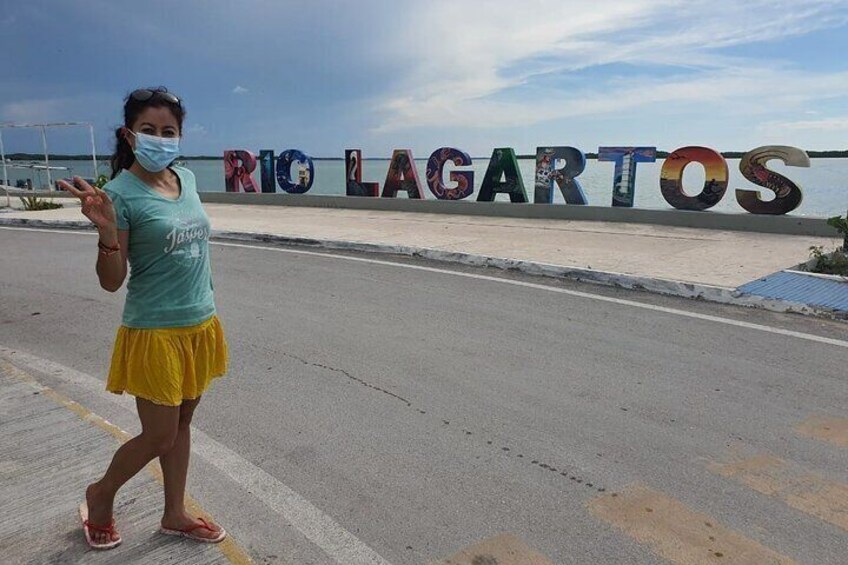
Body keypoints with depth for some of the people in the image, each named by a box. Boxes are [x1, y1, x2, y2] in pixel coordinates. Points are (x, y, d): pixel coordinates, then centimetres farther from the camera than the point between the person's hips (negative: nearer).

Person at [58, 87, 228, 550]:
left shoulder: (186, 178, 4)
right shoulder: (121, 193, -15)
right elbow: (111, 281, -13)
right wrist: (108, 232, -31)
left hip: (200, 324, 6)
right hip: (154, 332, -6)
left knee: (182, 424, 17)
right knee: (158, 437, 6)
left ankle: (174, 515, 35)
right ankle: (100, 494, 36)